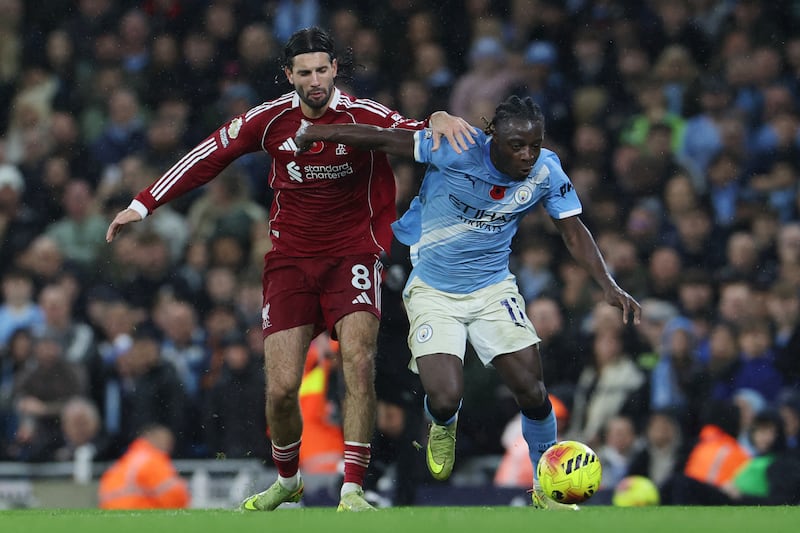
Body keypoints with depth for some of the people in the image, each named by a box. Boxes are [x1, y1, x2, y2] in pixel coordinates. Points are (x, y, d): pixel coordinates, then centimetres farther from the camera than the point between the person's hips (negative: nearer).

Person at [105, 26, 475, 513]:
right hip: (291, 260, 2)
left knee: (358, 360, -25)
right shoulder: (270, 120, -3)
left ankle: (352, 492, -22)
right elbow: (208, 157, 7)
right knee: (281, 388, -4)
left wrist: (438, 120, -45)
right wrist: (144, 204, 8)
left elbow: (420, 136, -20)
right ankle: (287, 482, 24)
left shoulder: (363, 116, -11)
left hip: (352, 257, -2)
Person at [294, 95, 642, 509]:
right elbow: (385, 140, -16)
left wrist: (608, 285, -15)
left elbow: (574, 232, -2)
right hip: (433, 291, -3)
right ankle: (443, 427, 25)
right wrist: (318, 132, -12)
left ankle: (547, 490, 16)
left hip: (493, 288, 3)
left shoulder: (546, 171, -12)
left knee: (532, 392, -9)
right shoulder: (458, 151, -24)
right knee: (444, 399, -16)